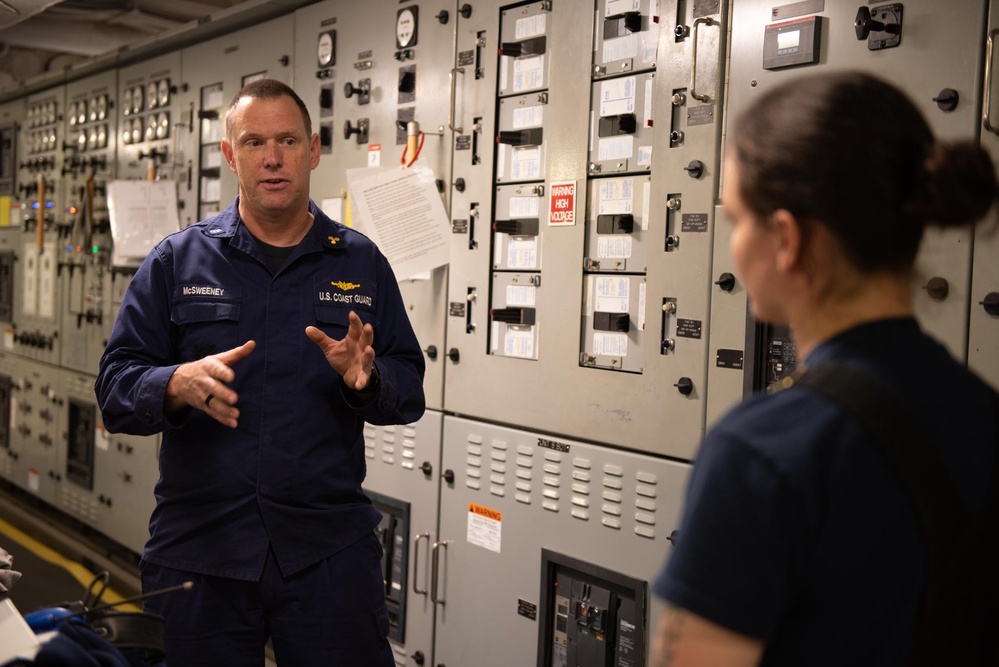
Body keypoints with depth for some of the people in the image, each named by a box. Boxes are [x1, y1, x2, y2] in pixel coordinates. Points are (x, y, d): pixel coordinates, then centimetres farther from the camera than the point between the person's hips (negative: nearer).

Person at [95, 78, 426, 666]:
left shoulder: (362, 263, 7)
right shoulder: (176, 261, 4)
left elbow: (409, 392, 5)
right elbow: (116, 386, 0)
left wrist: (366, 377, -17)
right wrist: (179, 385, -22)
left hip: (329, 548, 0)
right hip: (198, 547, 0)